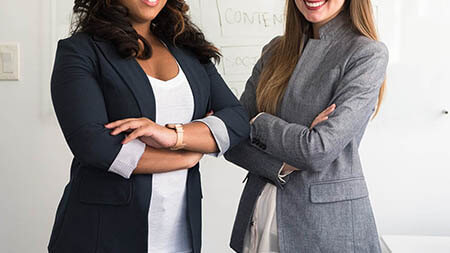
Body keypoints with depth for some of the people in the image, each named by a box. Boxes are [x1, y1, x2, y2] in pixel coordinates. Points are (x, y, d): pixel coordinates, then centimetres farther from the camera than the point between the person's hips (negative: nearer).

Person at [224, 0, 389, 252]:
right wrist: (281, 166, -16)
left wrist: (257, 122, -8)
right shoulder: (276, 50, 5)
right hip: (259, 213, 5)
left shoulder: (367, 54, -11)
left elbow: (319, 151, -20)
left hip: (326, 222, -5)